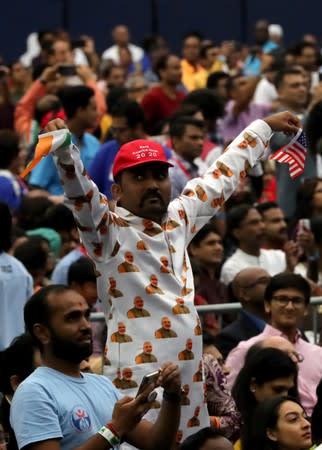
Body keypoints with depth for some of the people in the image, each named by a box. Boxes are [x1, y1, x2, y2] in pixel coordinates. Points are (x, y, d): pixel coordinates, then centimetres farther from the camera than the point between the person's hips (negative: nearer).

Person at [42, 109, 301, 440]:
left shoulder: (178, 219, 14)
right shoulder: (109, 231, -7)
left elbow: (220, 178, 27)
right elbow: (81, 193, -25)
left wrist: (264, 127, 39)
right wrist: (64, 149, -44)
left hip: (190, 376, 7)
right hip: (138, 380, -7)